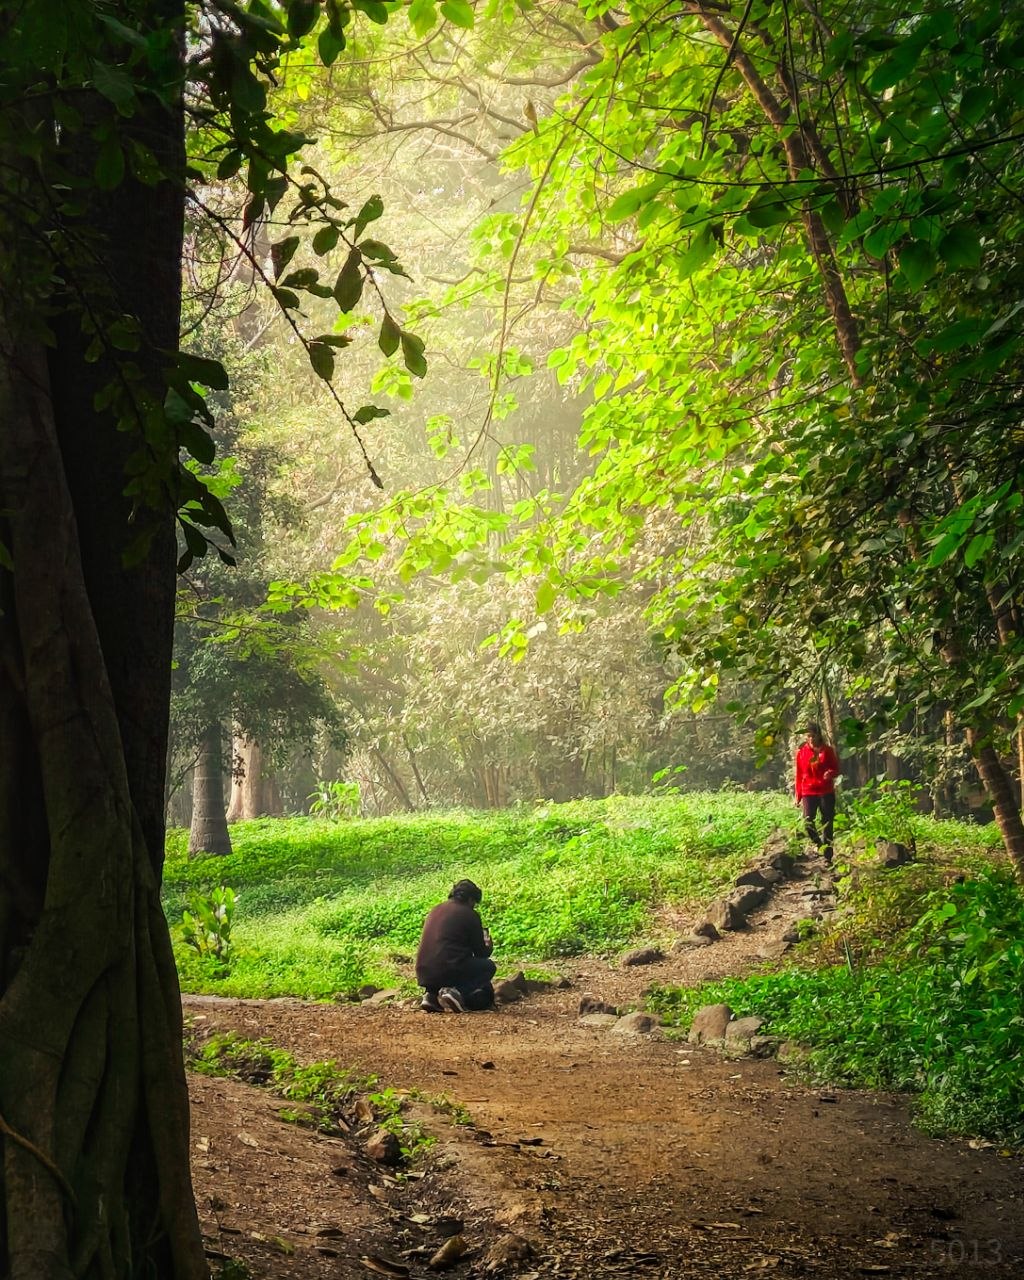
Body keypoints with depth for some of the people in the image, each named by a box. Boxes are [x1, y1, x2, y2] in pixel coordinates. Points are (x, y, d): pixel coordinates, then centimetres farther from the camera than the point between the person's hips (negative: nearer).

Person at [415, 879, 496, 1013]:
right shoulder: (469, 914, -2)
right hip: (448, 971, -7)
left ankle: (432, 995, 7)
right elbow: (480, 953, 4)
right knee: (488, 966, 15)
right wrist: (488, 947, 29)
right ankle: (456, 992, -9)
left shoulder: (435, 910, 17)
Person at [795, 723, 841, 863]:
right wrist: (798, 796, 7)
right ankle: (818, 844, 16)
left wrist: (830, 773, -19)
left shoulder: (827, 751, 2)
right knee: (808, 823, -13)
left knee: (827, 824, 3)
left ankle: (828, 857, 10)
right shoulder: (801, 752, 4)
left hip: (826, 793, 0)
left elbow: (836, 769, 7)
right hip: (808, 793, 0)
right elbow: (799, 775, 8)